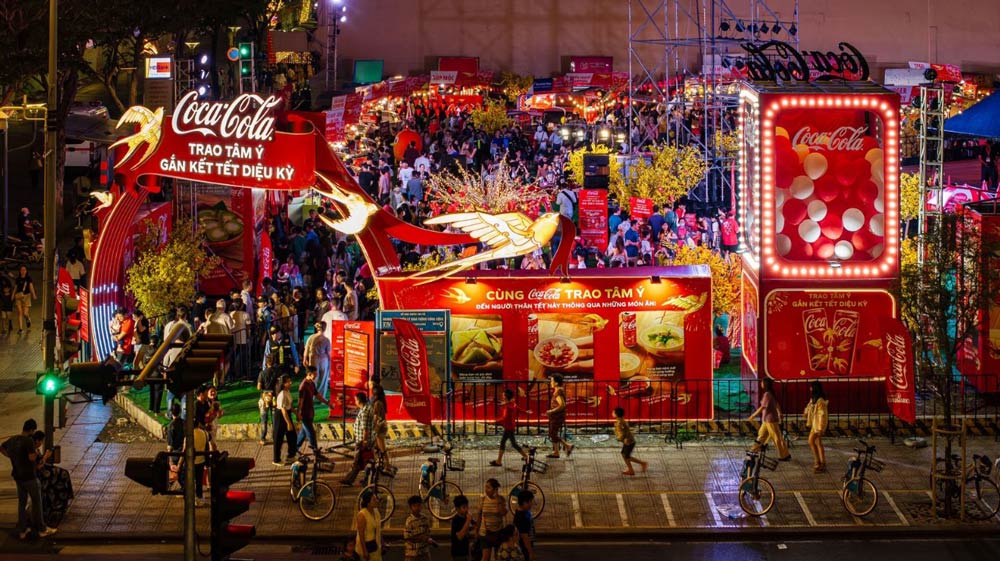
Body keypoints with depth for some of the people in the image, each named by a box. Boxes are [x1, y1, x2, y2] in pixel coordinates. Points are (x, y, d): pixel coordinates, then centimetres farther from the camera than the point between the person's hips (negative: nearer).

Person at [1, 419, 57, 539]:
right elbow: (32, 458, -27)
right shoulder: (29, 441, -21)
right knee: (37, 502, 6)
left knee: (22, 502, 15)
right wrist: (36, 452, -8)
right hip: (30, 476, -7)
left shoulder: (12, 439, 4)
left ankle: (22, 530, 18)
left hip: (18, 476, 7)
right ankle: (42, 529, 14)